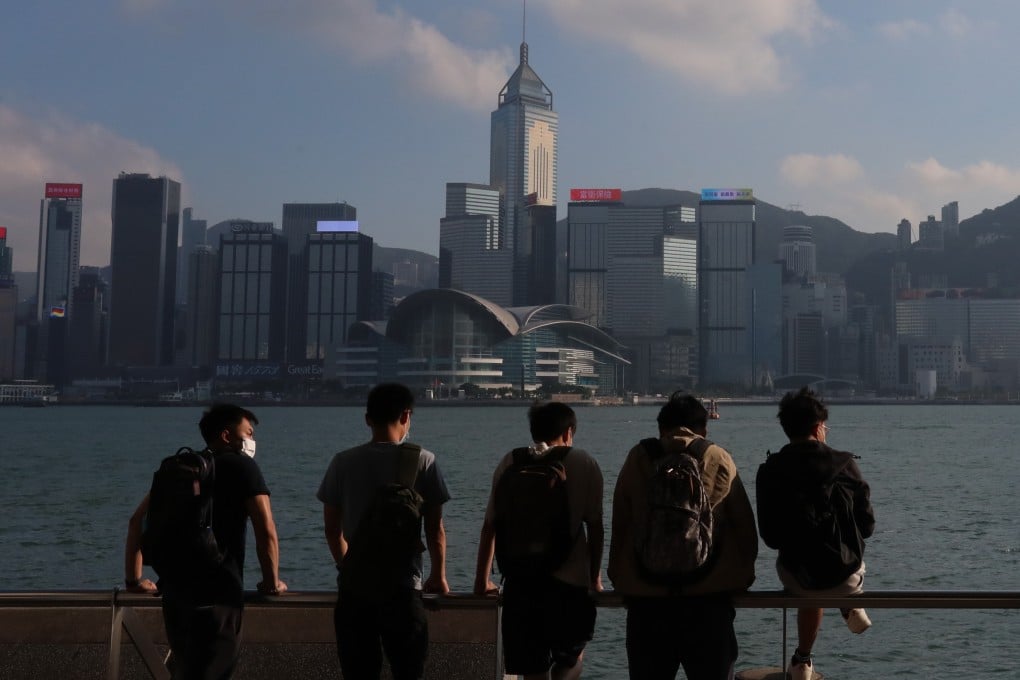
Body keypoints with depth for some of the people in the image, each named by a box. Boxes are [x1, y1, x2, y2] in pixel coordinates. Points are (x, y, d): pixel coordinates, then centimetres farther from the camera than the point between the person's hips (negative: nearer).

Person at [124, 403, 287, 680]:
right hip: (217, 590, -7)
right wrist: (272, 582, 4)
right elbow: (266, 531, -8)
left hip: (174, 587, 7)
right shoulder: (242, 465, 0)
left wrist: (134, 578, 22)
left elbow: (137, 520, 17)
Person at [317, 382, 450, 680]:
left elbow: (332, 529, 9)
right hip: (402, 587, -2)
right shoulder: (422, 462, -5)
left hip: (353, 588, 3)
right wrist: (439, 575, 14)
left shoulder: (343, 462, 2)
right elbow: (435, 529, -1)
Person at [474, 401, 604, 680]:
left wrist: (482, 579, 16)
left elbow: (490, 525, 7)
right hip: (570, 578, -1)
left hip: (521, 580, 1)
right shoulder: (584, 463, 1)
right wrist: (595, 577, 11)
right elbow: (595, 526, 0)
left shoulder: (511, 463, 6)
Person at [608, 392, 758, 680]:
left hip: (645, 594, 1)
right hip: (709, 594, -1)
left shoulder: (637, 459, 5)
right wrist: (742, 577, 17)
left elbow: (619, 527, 8)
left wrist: (621, 581, 16)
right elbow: (744, 527, 5)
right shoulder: (719, 459, 3)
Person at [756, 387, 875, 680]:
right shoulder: (845, 465, -9)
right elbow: (867, 526, -1)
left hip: (797, 578, 1)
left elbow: (769, 537, -1)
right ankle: (852, 605, 28)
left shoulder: (769, 471, -7)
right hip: (846, 577, -1)